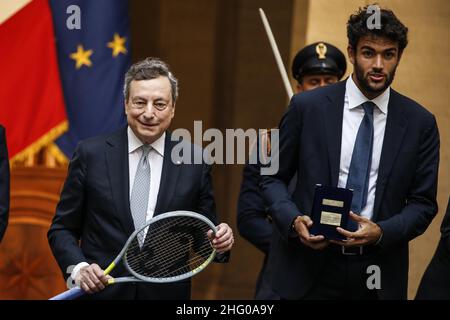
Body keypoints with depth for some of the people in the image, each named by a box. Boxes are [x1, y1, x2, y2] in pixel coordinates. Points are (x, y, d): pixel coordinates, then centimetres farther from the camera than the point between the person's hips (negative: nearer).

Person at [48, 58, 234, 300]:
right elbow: (62, 229, 1)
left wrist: (220, 244, -16)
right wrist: (78, 268, -16)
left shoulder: (194, 162, -2)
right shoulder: (91, 154, -4)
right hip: (100, 291, -1)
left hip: (167, 293, 1)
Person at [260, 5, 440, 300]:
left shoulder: (420, 123, 0)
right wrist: (293, 219, -14)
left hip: (377, 276, 1)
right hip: (308, 270, -1)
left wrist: (382, 232, -15)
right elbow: (273, 177, 5)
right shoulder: (307, 107, -2)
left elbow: (423, 202, 3)